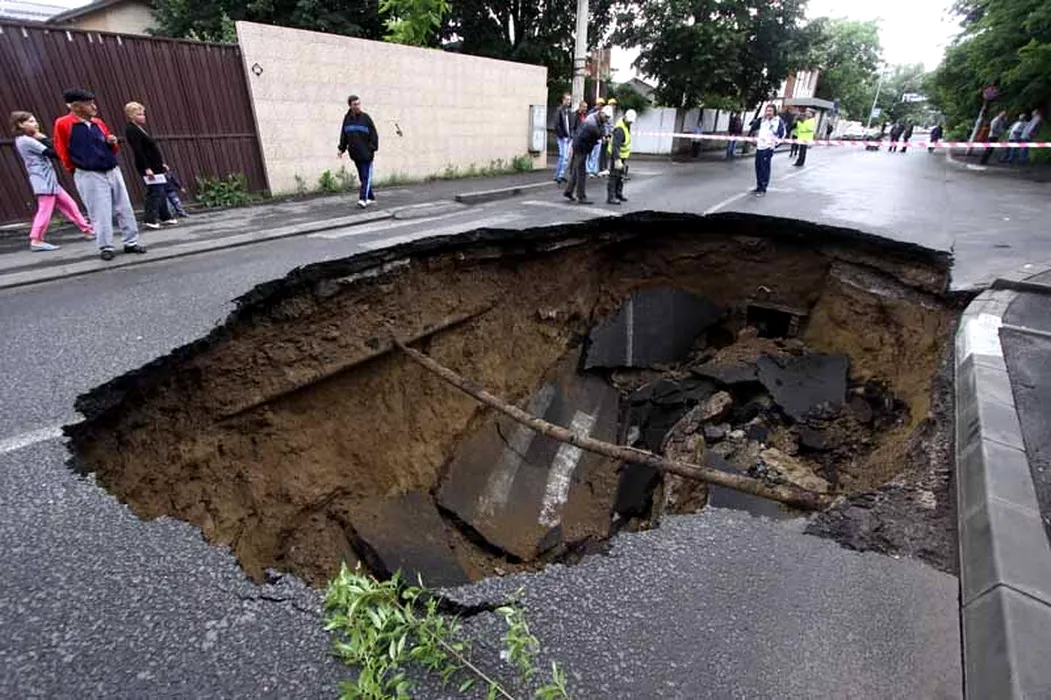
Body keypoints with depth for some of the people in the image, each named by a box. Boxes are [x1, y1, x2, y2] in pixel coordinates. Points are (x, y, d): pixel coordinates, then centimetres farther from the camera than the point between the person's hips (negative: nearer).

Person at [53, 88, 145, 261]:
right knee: (100, 213, -4)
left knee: (125, 208, 5)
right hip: (89, 175, -5)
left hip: (112, 171, 5)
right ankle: (106, 247, 3)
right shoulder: (63, 124, -6)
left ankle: (131, 242, 13)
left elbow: (112, 149, 17)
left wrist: (112, 143, -3)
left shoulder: (98, 123, 9)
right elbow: (62, 150, 2)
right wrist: (75, 168, 9)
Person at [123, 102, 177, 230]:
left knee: (162, 191, 14)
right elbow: (138, 151, -19)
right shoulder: (131, 130, -12)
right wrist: (147, 168, -24)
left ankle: (165, 216, 22)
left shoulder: (139, 128, 17)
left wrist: (162, 163, 20)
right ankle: (149, 219, -10)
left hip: (155, 166, 10)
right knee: (156, 192, -11)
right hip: (148, 167, -10)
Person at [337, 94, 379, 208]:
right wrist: (342, 148, 9)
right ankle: (371, 197, 21)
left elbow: (374, 134, -5)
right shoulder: (347, 119, 8)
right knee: (362, 177, 10)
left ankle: (363, 198, -12)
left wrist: (373, 149, -12)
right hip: (355, 154, 5)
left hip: (366, 153, -5)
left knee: (366, 176, -8)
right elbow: (343, 135, 15)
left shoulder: (365, 118, -4)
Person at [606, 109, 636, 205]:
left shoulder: (626, 124, 3)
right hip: (616, 155, -10)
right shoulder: (620, 129, -28)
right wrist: (617, 160, -44)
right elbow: (615, 145, -35)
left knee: (620, 176, 18)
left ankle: (618, 194, 30)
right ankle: (610, 197, -6)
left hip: (623, 155, 10)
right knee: (614, 176, -8)